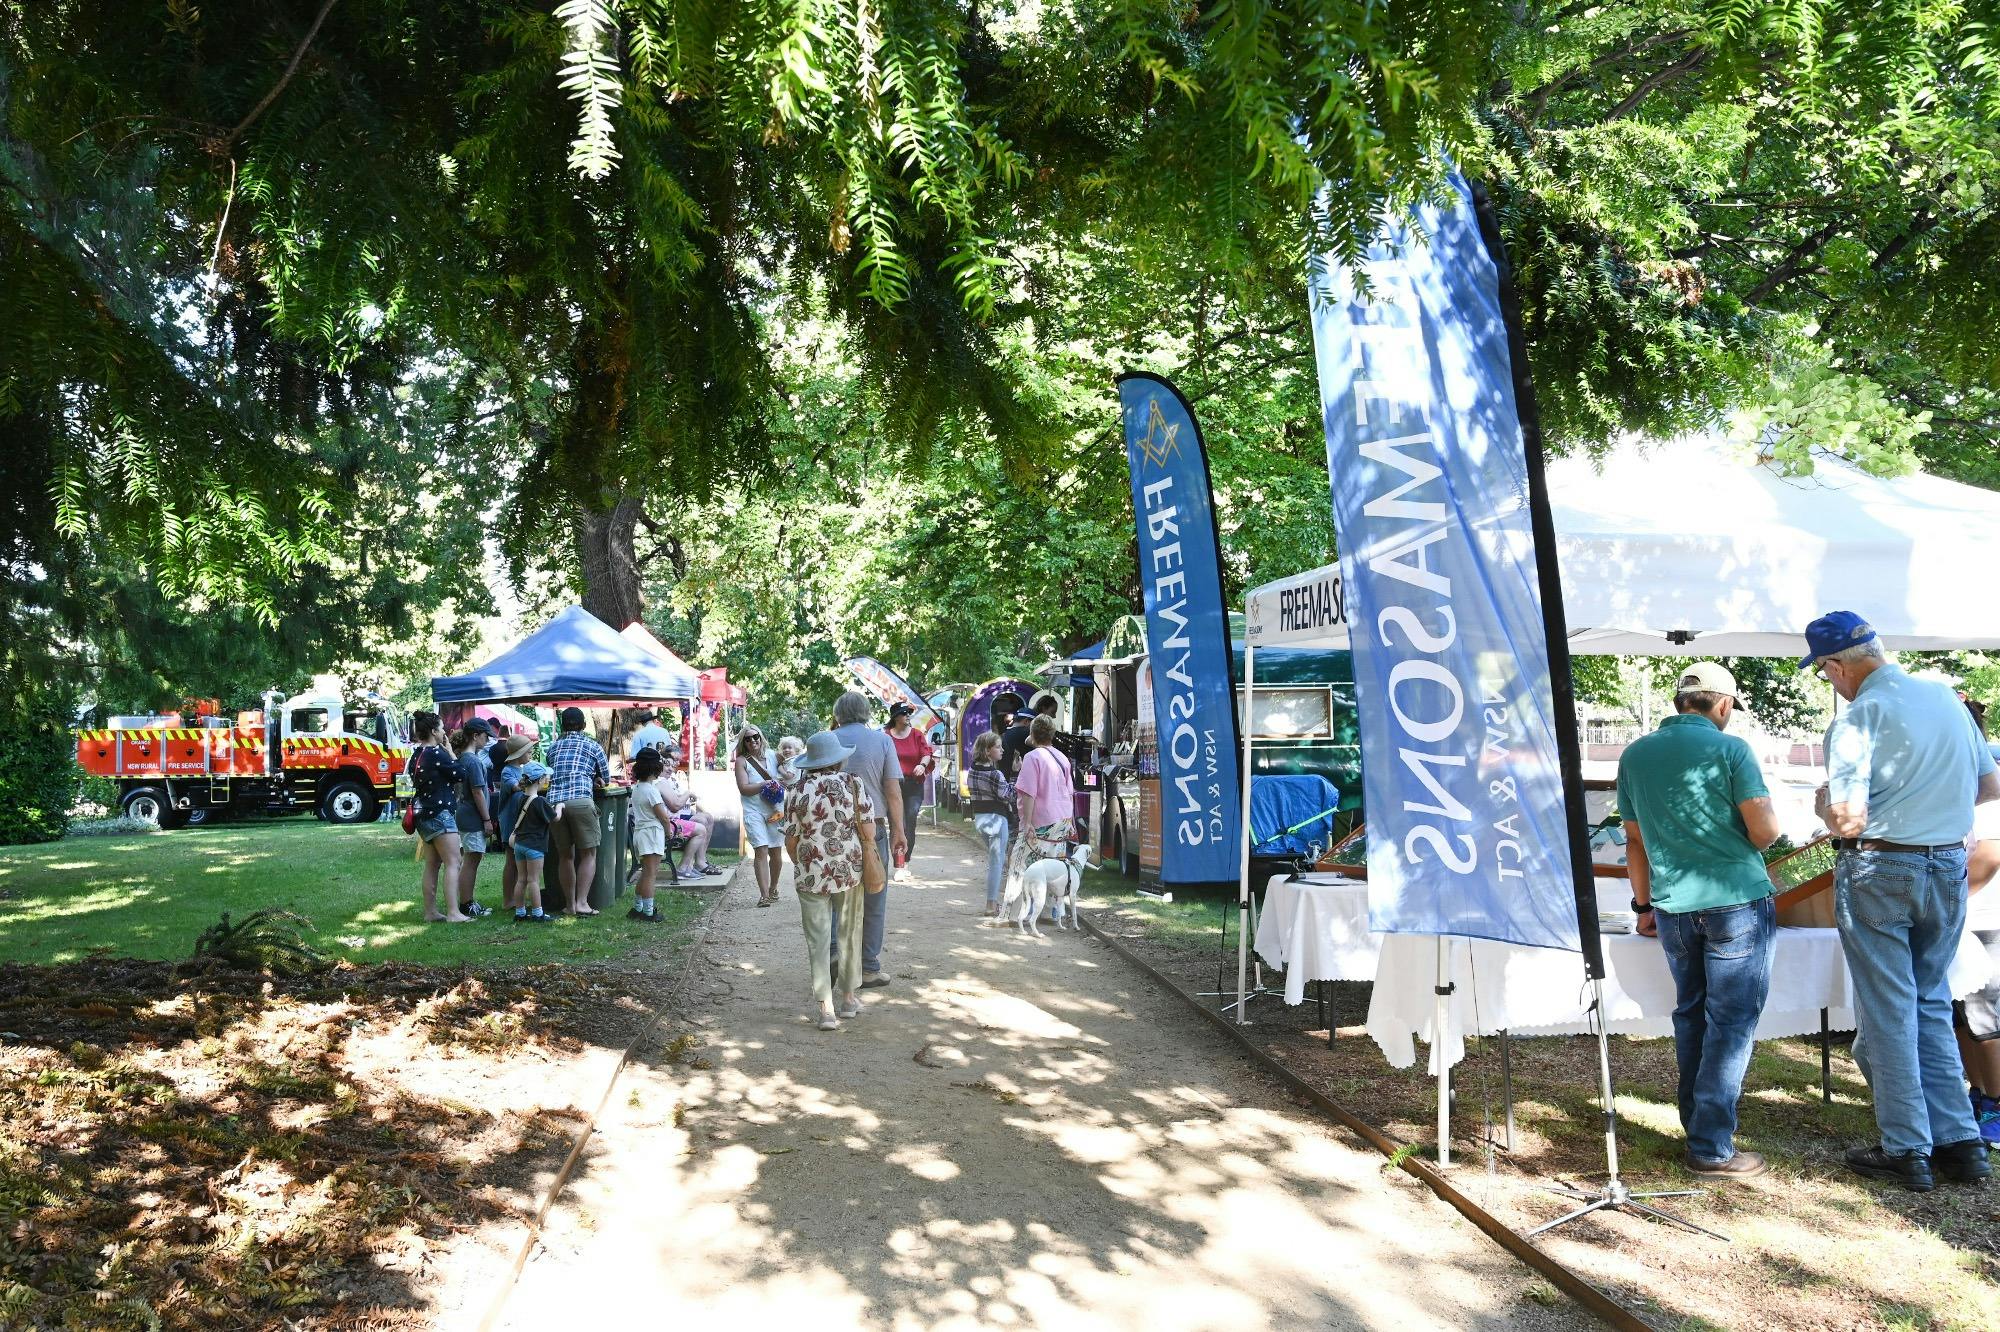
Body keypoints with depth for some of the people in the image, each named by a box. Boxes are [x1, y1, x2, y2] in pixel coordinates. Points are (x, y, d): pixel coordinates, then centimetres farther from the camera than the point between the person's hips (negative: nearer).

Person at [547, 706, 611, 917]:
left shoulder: (553, 747, 23)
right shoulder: (592, 746, 14)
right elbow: (606, 779, 21)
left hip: (554, 801, 4)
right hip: (581, 801, -4)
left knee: (565, 856, 12)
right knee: (588, 854, 3)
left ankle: (571, 904, 12)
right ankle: (582, 902, -7)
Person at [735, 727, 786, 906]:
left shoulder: (772, 757, 10)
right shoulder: (741, 761, 0)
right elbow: (744, 789, -10)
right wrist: (768, 784, -13)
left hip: (775, 811, 4)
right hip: (754, 812, -4)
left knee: (776, 853, 8)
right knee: (761, 851, -15)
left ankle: (773, 888, 28)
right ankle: (764, 895, -17)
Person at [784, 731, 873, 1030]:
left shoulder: (797, 792, -6)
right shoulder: (854, 783, -6)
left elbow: (790, 841, -1)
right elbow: (868, 830, -6)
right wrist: (865, 860, 13)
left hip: (812, 875, -1)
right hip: (851, 871, 1)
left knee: (819, 939, 5)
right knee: (849, 935, 16)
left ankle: (826, 1009, 1)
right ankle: (848, 998, 27)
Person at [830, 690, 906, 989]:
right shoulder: (881, 740, -3)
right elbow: (893, 792, -4)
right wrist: (898, 831, 4)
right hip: (873, 828, -1)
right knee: (872, 902, 8)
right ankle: (869, 970, 14)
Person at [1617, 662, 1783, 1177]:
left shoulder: (1635, 755, 7)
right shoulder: (1730, 749, -7)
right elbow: (1765, 831, -10)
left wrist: (1644, 905, 22)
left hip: (1674, 907, 5)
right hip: (1736, 901, -5)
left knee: (1691, 1015, 18)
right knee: (1731, 1020, 1)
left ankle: (1696, 1123, 26)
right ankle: (1712, 1147, 2)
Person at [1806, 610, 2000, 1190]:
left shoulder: (1857, 716, -17)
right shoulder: (1946, 698, 5)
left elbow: (1848, 820, -21)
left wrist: (1824, 804, -1)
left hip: (1879, 871, -7)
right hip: (1950, 867, 7)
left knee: (1887, 1014, 4)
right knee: (1931, 1006, 17)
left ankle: (1907, 1151, 11)